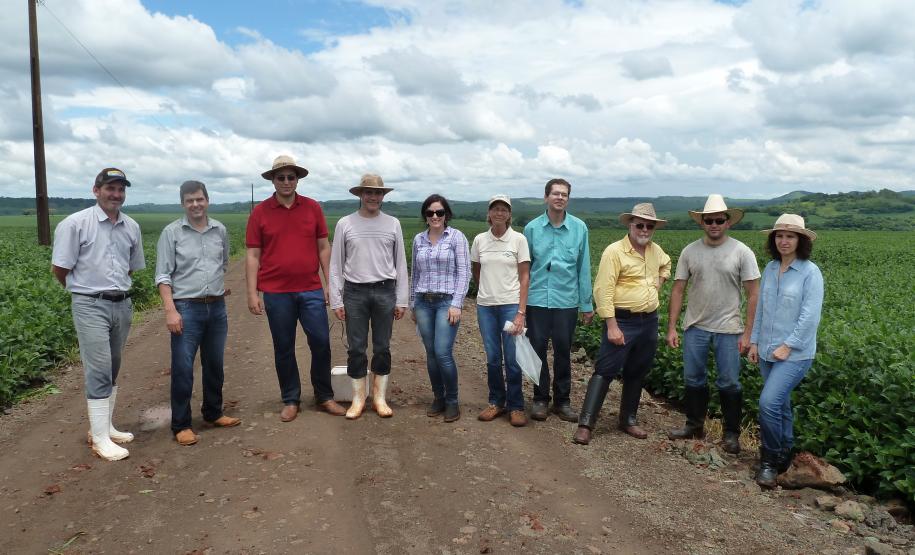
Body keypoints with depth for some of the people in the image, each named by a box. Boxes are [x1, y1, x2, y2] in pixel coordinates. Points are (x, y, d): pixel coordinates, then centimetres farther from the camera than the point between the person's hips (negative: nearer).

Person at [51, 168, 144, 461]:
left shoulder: (132, 227, 8)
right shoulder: (75, 224, -9)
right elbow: (59, 268, -4)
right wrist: (84, 289, 8)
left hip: (122, 304, 6)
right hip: (91, 307, -6)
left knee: (112, 369, 13)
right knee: (99, 371, -7)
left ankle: (105, 427, 25)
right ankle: (100, 439, 1)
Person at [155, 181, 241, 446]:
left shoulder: (220, 230, 6)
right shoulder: (172, 232, -4)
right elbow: (163, 276, -7)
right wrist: (170, 310, -15)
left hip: (217, 307, 4)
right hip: (186, 308, -4)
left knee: (214, 365, 15)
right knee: (182, 368, -2)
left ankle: (213, 413, 31)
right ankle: (181, 425, 10)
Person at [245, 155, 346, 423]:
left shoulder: (313, 208, 5)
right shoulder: (260, 212, 1)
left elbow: (323, 247, 8)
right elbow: (252, 255, 1)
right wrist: (252, 293, -5)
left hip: (311, 290, 1)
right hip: (276, 293, -1)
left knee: (321, 343, 3)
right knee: (284, 348, 8)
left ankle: (324, 397, 19)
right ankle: (290, 401, 22)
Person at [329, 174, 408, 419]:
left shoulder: (393, 224, 5)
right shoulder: (345, 224, 2)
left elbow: (400, 264, 6)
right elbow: (336, 265, 4)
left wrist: (401, 300, 3)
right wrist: (336, 300, -1)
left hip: (385, 292, 1)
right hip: (354, 292, -1)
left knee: (382, 348, 8)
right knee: (356, 348, 4)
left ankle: (379, 398, 19)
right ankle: (358, 399, 17)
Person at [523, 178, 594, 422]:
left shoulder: (579, 228, 1)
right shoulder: (532, 228, 1)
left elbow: (584, 268, 4)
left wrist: (587, 304, 5)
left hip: (566, 300, 0)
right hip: (537, 299, 0)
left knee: (563, 351, 8)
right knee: (538, 349, 6)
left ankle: (562, 400, 22)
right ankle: (540, 398, 22)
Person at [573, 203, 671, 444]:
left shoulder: (656, 250, 9)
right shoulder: (614, 251, -13)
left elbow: (666, 264, 35)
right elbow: (603, 290, -18)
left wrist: (660, 280, 13)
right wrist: (612, 326, -22)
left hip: (649, 321, 7)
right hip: (622, 320, -7)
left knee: (637, 373, 15)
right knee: (605, 371, -8)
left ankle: (628, 419, 29)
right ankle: (585, 424, -4)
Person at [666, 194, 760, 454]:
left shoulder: (742, 252, -6)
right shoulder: (690, 251, 0)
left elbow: (753, 294, -6)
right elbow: (678, 290, 2)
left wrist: (748, 333, -10)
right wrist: (671, 328, -2)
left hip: (728, 329, -2)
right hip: (695, 326, 3)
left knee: (729, 384, 5)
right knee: (693, 379, 12)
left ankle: (731, 433, 21)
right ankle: (694, 424, 30)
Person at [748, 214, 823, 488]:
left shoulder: (810, 272, -11)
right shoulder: (770, 269, 6)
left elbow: (810, 316, -15)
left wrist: (788, 346, -16)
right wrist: (754, 341, 10)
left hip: (795, 353, -6)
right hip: (767, 351, 6)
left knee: (769, 402, -15)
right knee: (780, 404, 16)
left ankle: (770, 460, 3)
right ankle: (783, 456, 32)